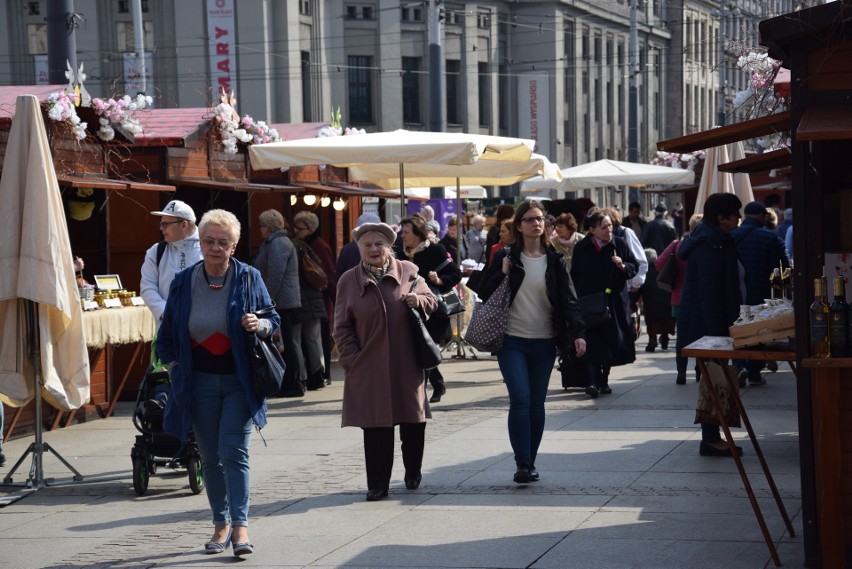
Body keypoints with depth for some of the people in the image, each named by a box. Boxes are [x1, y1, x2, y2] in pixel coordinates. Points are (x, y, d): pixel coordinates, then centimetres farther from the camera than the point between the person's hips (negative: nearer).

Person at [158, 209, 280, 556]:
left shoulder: (249, 278, -2)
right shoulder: (183, 282, 2)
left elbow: (273, 320, 6)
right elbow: (167, 333, 11)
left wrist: (260, 325, -16)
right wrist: (175, 369, 3)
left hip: (239, 381, -2)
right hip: (200, 382, 2)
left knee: (234, 452, -11)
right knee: (211, 458, 8)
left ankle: (240, 526, -10)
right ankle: (221, 524, 20)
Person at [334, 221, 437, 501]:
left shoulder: (408, 272, 5)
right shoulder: (349, 281, 5)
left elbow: (431, 302, 14)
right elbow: (342, 328, 6)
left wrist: (419, 300, -10)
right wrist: (352, 360, -3)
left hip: (407, 365, 1)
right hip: (369, 368, -1)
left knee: (413, 422, 8)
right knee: (375, 426, -1)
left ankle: (413, 474, 29)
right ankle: (377, 484, 7)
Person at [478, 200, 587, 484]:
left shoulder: (555, 261, 4)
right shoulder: (505, 257, 3)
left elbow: (568, 299, -1)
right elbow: (484, 293, 4)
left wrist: (578, 333, -14)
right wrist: (502, 274, -12)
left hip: (544, 343, 2)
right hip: (512, 341, -2)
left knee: (536, 404, 6)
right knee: (520, 399, -13)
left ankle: (530, 463, 16)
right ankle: (522, 464, -11)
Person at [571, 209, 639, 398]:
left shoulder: (619, 244, 0)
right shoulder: (581, 248, 0)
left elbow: (635, 266, 6)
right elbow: (574, 275, 8)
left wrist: (623, 266, -15)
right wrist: (581, 296, 1)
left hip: (615, 302, 2)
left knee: (611, 341, 7)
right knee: (593, 343, -9)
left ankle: (604, 380, 19)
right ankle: (593, 380, -11)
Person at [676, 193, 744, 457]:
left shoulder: (710, 239, 15)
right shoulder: (711, 244, -18)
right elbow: (709, 292, -22)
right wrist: (717, 331, -22)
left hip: (701, 323, 11)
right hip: (707, 324, -11)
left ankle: (711, 437, 20)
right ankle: (710, 439, -1)